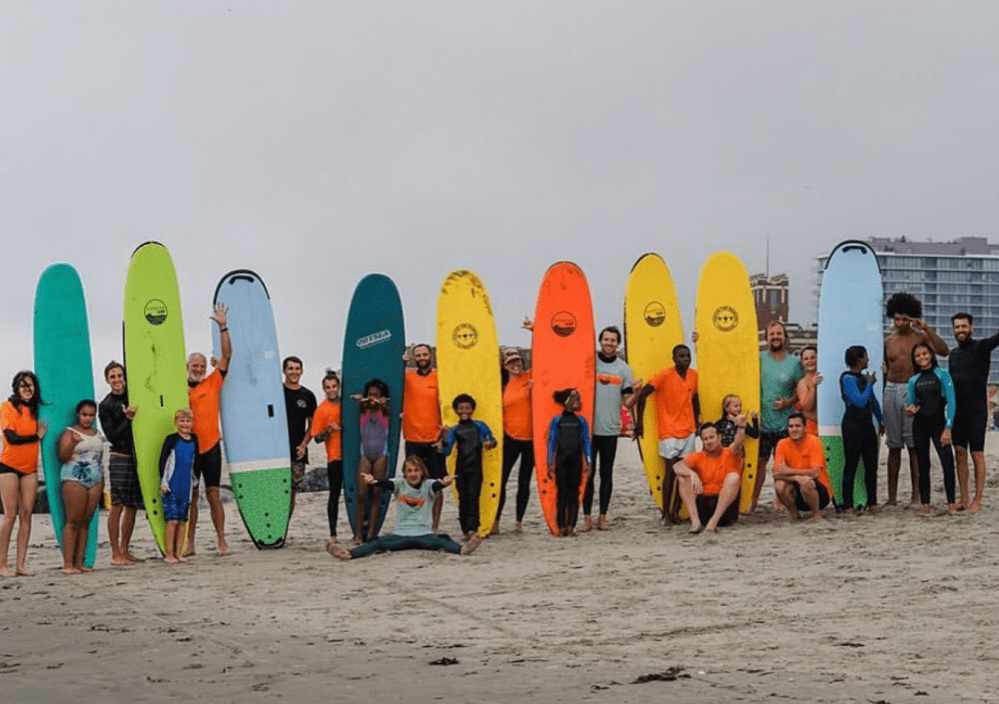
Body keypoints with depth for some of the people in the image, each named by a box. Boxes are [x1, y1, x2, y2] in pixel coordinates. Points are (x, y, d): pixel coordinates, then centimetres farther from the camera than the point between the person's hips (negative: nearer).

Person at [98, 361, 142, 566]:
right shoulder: (105, 405, -1)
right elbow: (112, 436, -7)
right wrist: (128, 420, -15)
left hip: (137, 457, 5)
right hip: (120, 458, -5)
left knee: (132, 506, 7)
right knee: (117, 505, -8)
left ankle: (125, 551, 15)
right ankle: (115, 554, -5)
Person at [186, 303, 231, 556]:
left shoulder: (213, 383, 3)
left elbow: (227, 355, -5)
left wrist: (223, 327, -11)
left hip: (211, 446, -1)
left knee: (213, 494, 0)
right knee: (190, 497, 4)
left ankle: (222, 541, 5)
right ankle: (190, 544, 9)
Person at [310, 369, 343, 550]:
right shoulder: (322, 409, -1)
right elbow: (317, 437, -2)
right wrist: (329, 430, -19)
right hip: (335, 457, -3)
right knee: (335, 494, -1)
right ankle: (333, 533, 4)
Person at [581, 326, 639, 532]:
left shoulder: (623, 368, 6)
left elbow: (628, 403, 5)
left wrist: (637, 392, -14)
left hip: (611, 429, 2)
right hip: (589, 427, -2)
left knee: (606, 474, 6)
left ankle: (603, 517, 13)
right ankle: (587, 517, 5)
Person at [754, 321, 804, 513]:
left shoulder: (794, 362, 3)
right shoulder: (759, 359, 3)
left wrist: (789, 401, -10)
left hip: (784, 422, 0)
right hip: (762, 421, 0)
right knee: (759, 461, 2)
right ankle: (754, 499, 10)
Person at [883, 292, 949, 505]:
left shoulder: (920, 337, 2)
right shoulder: (889, 341, 15)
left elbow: (943, 351, -15)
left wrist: (926, 328, -17)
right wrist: (881, 397, 17)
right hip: (891, 391, 4)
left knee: (914, 444, -9)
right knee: (893, 445, 5)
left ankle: (917, 494, -7)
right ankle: (892, 496, 6)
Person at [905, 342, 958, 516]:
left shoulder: (942, 375, -1)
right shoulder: (914, 380, 10)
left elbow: (951, 402, -6)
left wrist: (947, 428, -13)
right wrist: (909, 412, -8)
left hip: (938, 423, -3)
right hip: (920, 425, 3)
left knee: (948, 463, -14)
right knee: (923, 466, 5)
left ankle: (951, 503, -8)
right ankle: (925, 504, 9)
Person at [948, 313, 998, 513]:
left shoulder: (981, 348, -4)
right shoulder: (953, 354, 14)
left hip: (976, 409, -6)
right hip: (957, 410, 6)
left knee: (977, 454, -3)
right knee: (960, 453, 6)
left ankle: (977, 500, 0)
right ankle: (963, 498, 12)